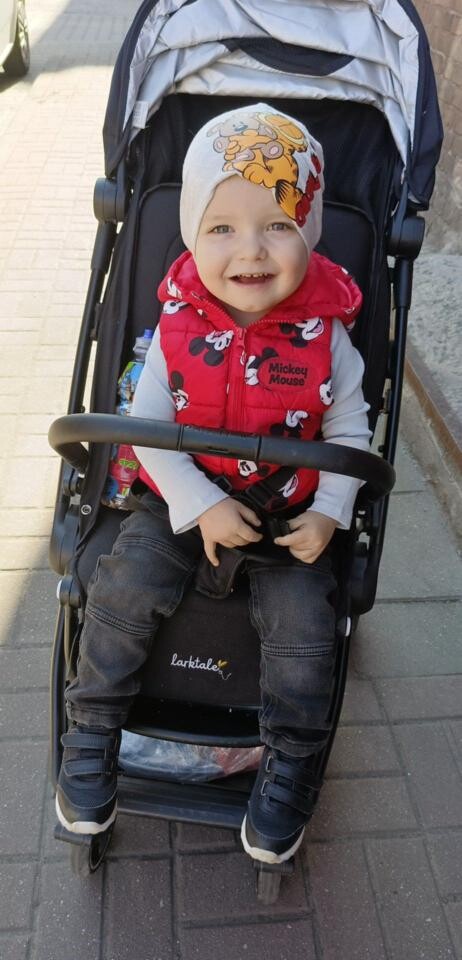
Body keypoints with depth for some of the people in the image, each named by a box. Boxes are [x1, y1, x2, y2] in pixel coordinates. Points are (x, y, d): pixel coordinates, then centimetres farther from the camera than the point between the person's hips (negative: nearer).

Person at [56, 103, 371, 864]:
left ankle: (290, 769, 11)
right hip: (184, 500, 1)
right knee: (121, 593, -14)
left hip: (289, 511, 0)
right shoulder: (180, 327, -10)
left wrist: (328, 514, -13)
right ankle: (91, 736, 9)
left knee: (303, 627, -14)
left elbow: (349, 433, -1)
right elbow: (146, 427, -8)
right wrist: (202, 506, -18)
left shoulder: (325, 337, -11)